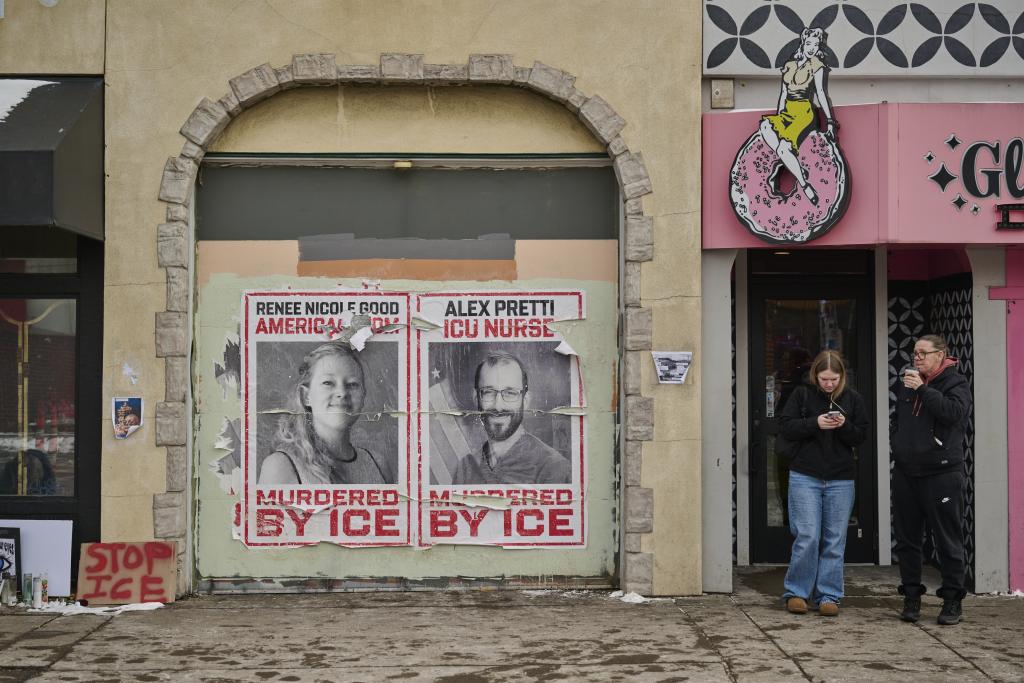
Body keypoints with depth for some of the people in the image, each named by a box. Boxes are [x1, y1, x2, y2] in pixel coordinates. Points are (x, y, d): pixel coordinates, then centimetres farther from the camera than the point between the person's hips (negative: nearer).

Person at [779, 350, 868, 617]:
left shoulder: (852, 399, 5)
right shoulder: (802, 395, 0)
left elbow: (862, 436, 4)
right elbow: (786, 427, -4)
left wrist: (845, 426, -15)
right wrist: (815, 423, -18)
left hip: (841, 480, 2)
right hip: (805, 477, -2)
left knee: (835, 541, 5)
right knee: (807, 537, -5)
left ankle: (828, 596, 13)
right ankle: (796, 592, 8)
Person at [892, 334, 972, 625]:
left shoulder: (955, 383, -3)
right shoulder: (906, 383, 15)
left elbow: (954, 412, -22)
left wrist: (923, 389, -21)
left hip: (941, 473, -6)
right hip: (906, 473, 6)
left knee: (948, 541, -1)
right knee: (907, 539, 8)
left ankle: (952, 601, 8)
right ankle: (911, 597, 17)